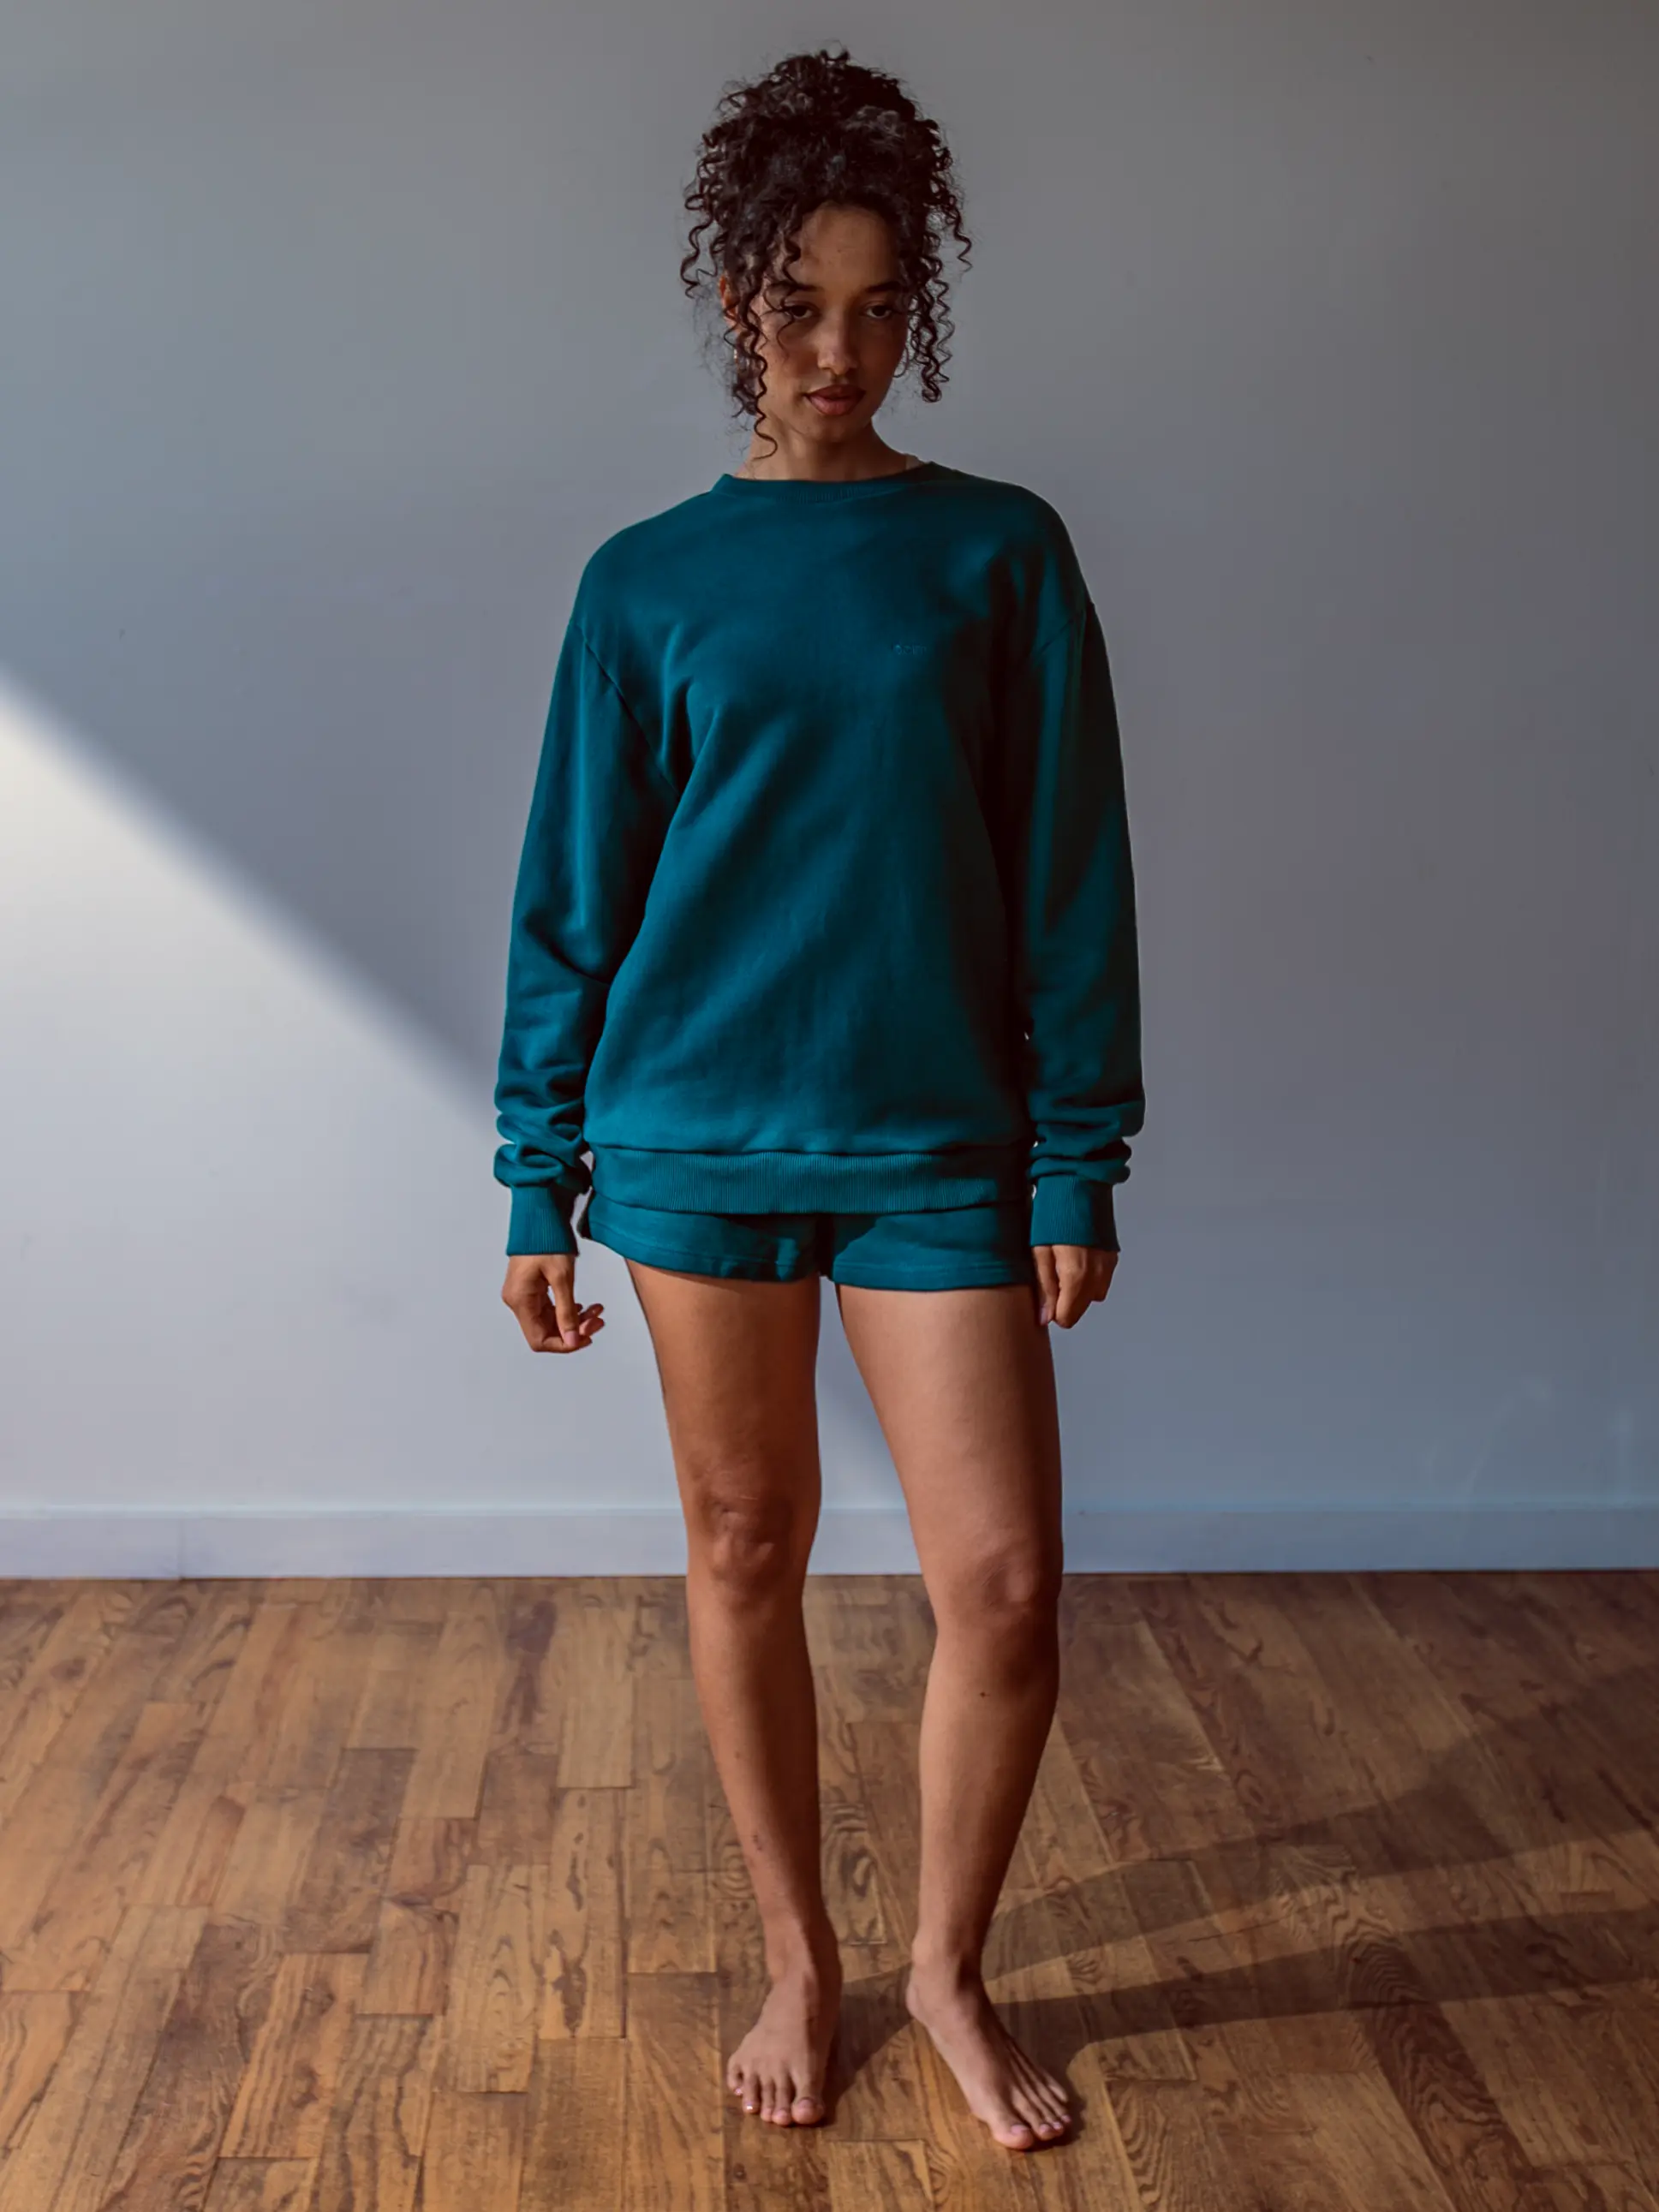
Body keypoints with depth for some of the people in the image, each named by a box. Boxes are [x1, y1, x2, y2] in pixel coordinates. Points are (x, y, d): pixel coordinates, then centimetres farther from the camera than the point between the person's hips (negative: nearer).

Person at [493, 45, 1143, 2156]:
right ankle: (797, 1958, 31)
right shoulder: (646, 583, 5)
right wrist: (540, 1181, 3)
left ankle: (948, 1961, 24)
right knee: (744, 1552, 10)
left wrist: (1078, 1167, -2)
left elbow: (1069, 879, 2)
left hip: (940, 1144, 0)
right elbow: (571, 900, 6)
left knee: (1004, 1584, -2)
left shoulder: (999, 552, 4)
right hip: (696, 1136, 1)